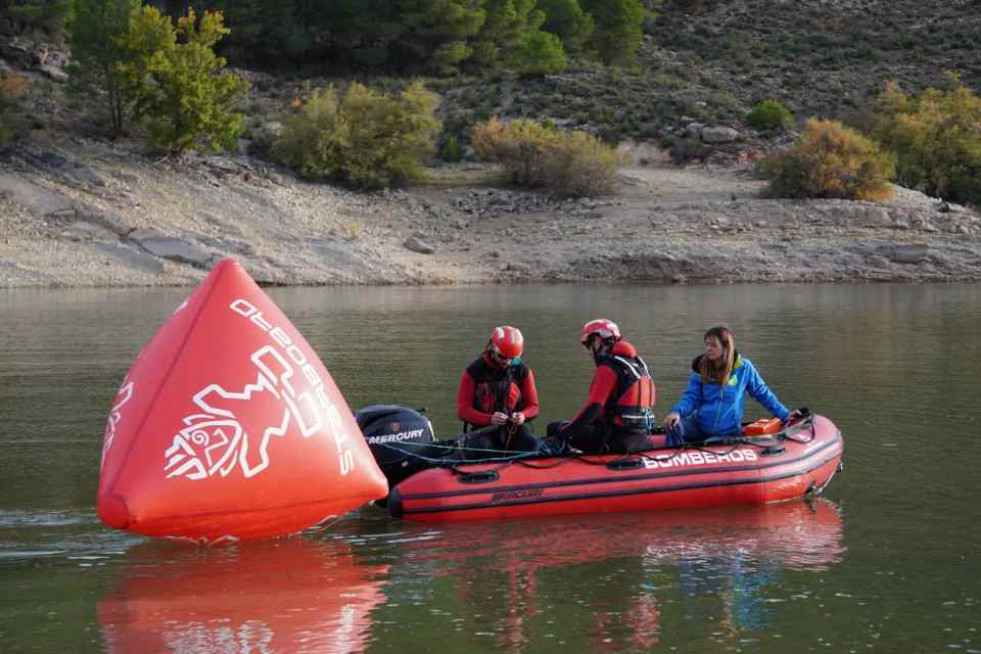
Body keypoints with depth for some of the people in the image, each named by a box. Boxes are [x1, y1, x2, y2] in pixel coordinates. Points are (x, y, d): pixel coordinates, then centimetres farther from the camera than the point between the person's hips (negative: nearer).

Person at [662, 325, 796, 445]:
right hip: (699, 425, 2)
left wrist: (784, 414, 5)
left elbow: (762, 393, 4)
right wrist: (677, 412, -26)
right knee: (674, 426, -25)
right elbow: (691, 397, -5)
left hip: (727, 432, -2)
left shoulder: (743, 367, -7)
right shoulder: (701, 367, -3)